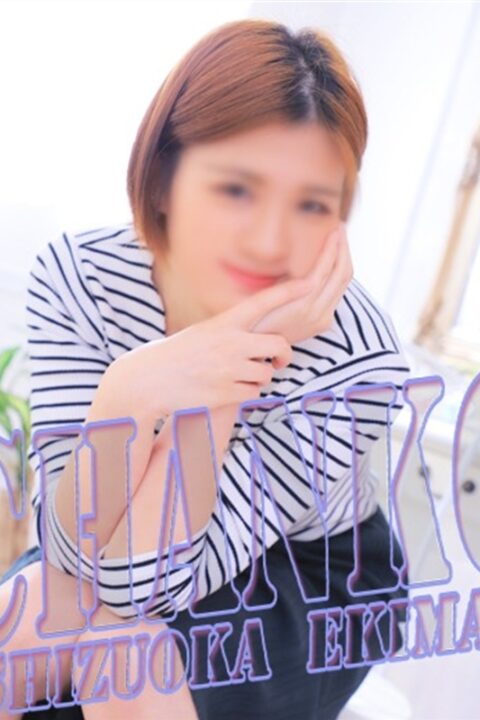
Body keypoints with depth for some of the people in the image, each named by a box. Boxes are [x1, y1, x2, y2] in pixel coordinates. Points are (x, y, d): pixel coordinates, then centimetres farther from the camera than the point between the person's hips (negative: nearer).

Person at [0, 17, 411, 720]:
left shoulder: (358, 362, -30)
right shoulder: (76, 275, -21)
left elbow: (144, 581, -29)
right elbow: (82, 548, -23)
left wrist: (242, 357, -38)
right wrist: (129, 397, -41)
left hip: (314, 588, -2)